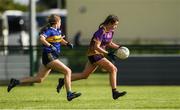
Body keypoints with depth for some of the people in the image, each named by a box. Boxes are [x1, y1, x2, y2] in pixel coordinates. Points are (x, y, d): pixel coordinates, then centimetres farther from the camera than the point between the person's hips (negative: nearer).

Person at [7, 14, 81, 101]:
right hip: (49, 57, -9)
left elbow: (61, 40, 30)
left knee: (39, 79, 12)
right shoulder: (49, 30, -13)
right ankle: (69, 94, -12)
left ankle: (16, 82, 18)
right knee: (67, 71, -12)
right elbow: (41, 38, -29)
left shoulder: (58, 31, 13)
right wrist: (50, 46, -37)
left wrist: (67, 43, 12)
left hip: (53, 57, 9)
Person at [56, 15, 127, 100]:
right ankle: (114, 92, -12)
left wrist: (118, 47, 5)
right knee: (113, 69, -15)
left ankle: (63, 81, 24)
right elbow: (96, 47, -24)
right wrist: (107, 54, -27)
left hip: (99, 54, 9)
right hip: (94, 54, -9)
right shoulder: (101, 32, -21)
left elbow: (109, 44, 20)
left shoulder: (110, 32, 6)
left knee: (84, 75, 15)